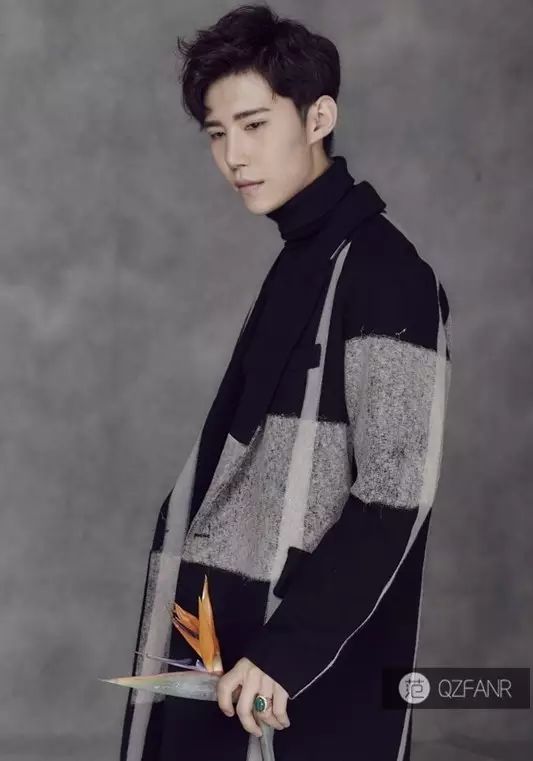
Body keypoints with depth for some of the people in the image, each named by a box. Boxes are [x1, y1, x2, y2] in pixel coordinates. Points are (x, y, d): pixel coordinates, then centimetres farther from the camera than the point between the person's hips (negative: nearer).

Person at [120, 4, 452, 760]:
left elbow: (394, 495, -18)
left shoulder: (383, 274, -13)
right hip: (231, 635, 8)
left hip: (314, 669, -8)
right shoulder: (300, 260, 14)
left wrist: (288, 650, -21)